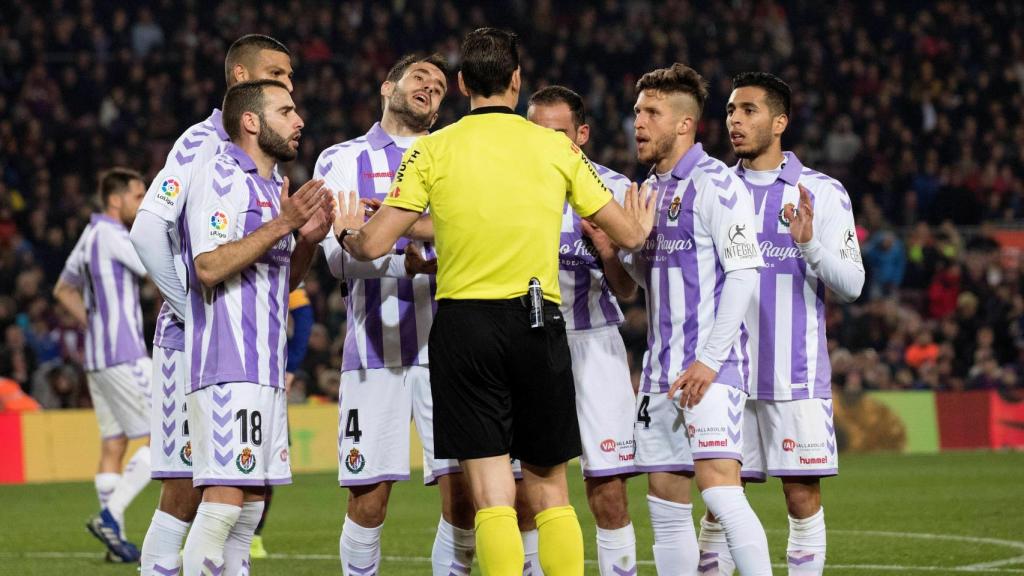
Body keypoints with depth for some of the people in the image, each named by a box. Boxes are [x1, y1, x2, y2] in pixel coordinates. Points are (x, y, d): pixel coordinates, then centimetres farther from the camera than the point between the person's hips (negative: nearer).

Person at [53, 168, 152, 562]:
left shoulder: (90, 237, 16)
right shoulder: (111, 235, -13)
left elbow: (64, 289, 30)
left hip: (98, 357, 10)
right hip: (124, 356, -10)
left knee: (114, 444, 8)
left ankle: (115, 539, 7)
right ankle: (111, 514, -13)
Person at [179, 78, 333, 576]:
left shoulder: (272, 187, 21)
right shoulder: (221, 178, -8)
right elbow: (209, 267, -19)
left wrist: (308, 240, 8)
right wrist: (282, 224, -19)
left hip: (265, 368, 10)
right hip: (228, 367, -10)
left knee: (249, 510, 9)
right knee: (225, 500, -15)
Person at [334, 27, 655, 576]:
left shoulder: (431, 150, -1)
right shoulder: (557, 148, 3)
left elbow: (373, 245, -4)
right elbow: (626, 235, 7)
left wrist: (347, 233, 19)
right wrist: (640, 227, 31)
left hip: (464, 323, -1)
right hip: (538, 323, 1)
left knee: (492, 495, -2)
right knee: (549, 490, 10)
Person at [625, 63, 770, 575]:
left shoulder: (714, 184, -9)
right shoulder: (651, 190, 17)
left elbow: (744, 272, -15)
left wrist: (709, 361, -19)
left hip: (709, 372, -9)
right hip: (661, 370, 9)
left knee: (719, 489, -19)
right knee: (665, 503, 6)